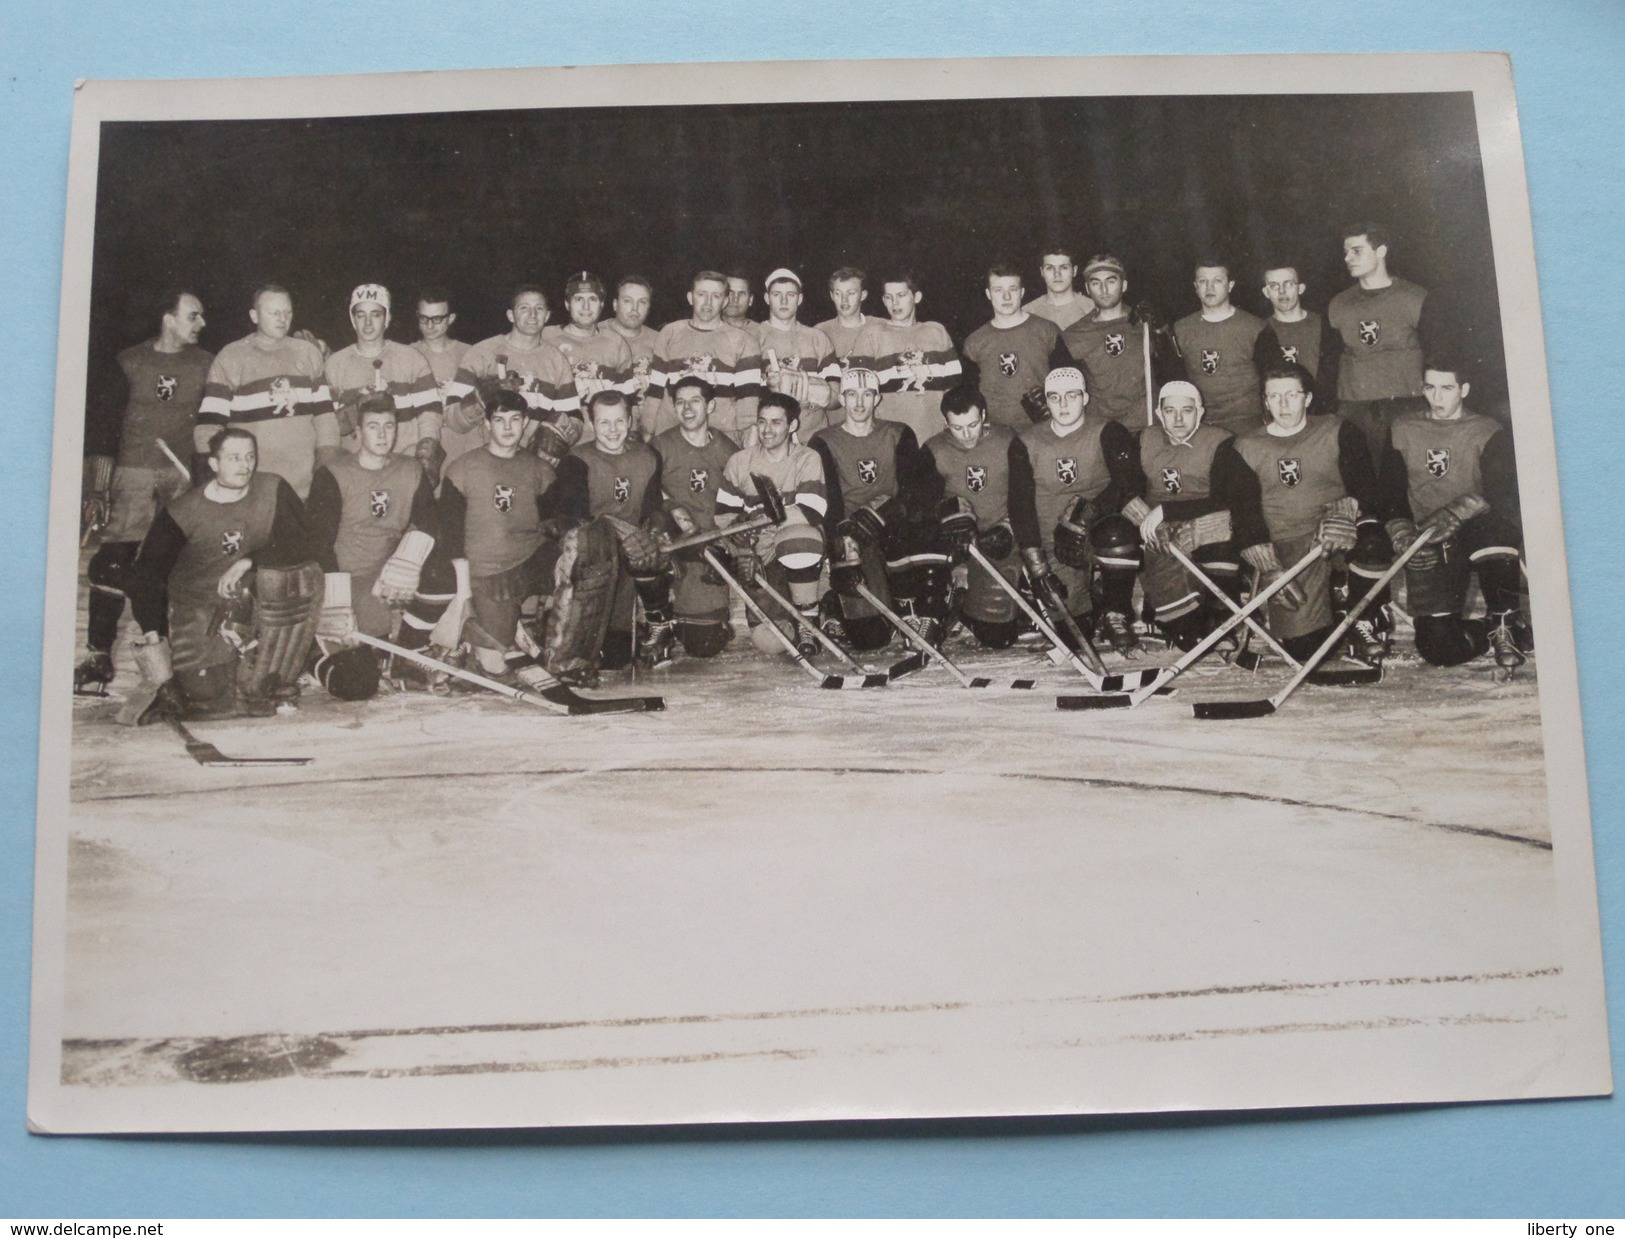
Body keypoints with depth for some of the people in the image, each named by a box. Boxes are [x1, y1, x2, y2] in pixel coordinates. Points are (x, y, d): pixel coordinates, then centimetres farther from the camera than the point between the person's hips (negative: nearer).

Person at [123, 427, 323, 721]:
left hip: (252, 603, 2)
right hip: (197, 608, -2)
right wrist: (151, 634, -15)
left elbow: (305, 546, -13)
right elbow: (147, 573, -5)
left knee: (300, 577, -28)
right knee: (208, 700, -16)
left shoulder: (274, 491, -6)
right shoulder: (183, 513, -9)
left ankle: (271, 686, -13)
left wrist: (249, 562, -23)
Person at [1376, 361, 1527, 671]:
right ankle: (1495, 632, 21)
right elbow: (1389, 491, 7)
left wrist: (1457, 512, -29)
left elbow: (1502, 492, -12)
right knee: (1439, 649, -15)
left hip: (1477, 530, -1)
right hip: (1427, 546, 1)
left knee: (1495, 527, -41)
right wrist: (1401, 532, -12)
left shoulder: (1488, 433, 3)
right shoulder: (1402, 430, 12)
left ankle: (1504, 623, -15)